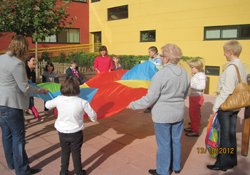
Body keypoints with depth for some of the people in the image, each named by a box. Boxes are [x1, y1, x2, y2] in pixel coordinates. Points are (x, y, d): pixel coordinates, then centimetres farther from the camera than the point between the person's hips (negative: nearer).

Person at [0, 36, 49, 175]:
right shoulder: (17, 63, -19)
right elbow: (25, 88, -16)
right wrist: (42, 90, -3)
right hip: (11, 104, -9)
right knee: (18, 136, 2)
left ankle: (12, 163, 35)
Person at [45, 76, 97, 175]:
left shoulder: (58, 100, -15)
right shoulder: (82, 102, -21)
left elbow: (47, 105, 7)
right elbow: (93, 117, -12)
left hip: (62, 132, 2)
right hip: (76, 133, -2)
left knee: (65, 152, 20)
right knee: (76, 153, 15)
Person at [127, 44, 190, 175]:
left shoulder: (160, 75, -23)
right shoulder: (185, 73, -2)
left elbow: (149, 99, -21)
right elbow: (186, 94, 10)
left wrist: (133, 105, -8)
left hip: (162, 116, -6)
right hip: (178, 114, 7)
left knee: (164, 144, 8)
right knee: (176, 141, 21)